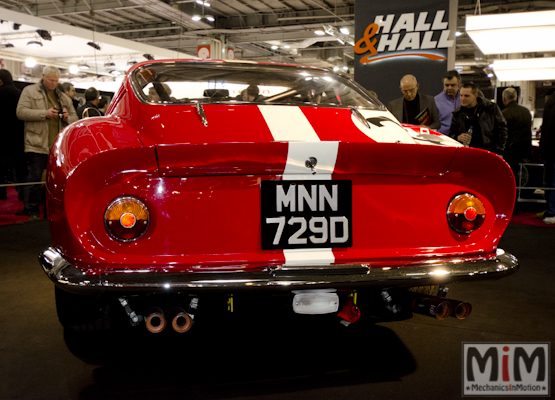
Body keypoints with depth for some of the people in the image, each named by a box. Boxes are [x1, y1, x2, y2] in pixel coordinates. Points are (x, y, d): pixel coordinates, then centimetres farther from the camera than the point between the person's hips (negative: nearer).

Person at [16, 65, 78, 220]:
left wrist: (67, 118, -1)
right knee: (35, 176, -4)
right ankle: (32, 210, 4)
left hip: (59, 146, 4)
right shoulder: (29, 91, 7)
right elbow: (20, 112, -6)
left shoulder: (63, 97, 21)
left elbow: (75, 119, 24)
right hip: (37, 144, -4)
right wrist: (44, 114, -15)